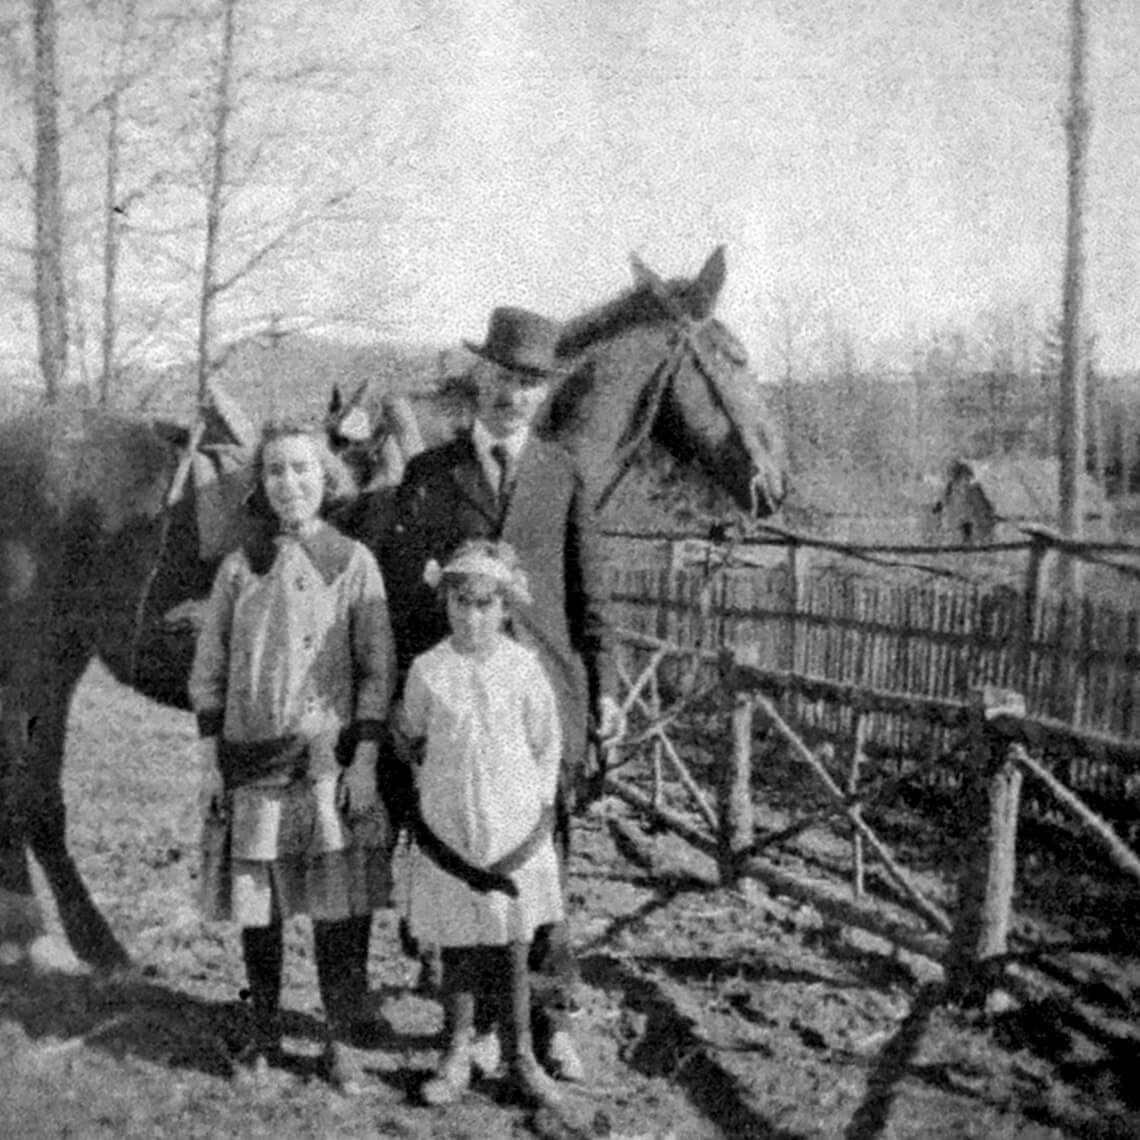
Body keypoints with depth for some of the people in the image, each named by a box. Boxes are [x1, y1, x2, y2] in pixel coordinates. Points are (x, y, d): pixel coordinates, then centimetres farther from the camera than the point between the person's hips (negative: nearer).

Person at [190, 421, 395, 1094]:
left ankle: (341, 1044, 14)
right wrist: (210, 760, 5)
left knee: (340, 912, -1)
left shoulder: (354, 563, 0)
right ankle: (264, 1036, 25)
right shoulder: (239, 568, 6)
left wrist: (365, 761, -7)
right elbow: (209, 671, 9)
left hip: (330, 761, -2)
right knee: (257, 910, 8)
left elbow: (377, 670, -1)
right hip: (252, 762, 2)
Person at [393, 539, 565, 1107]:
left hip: (514, 828, 0)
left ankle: (520, 1057, 21)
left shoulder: (523, 666, -4)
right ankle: (456, 1058, 21)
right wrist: (432, 791, 8)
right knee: (456, 948, 8)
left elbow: (547, 743, 4)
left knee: (513, 948, 8)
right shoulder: (428, 670, -5)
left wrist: (539, 806, 3)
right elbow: (410, 741, 9)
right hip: (450, 832, 0)